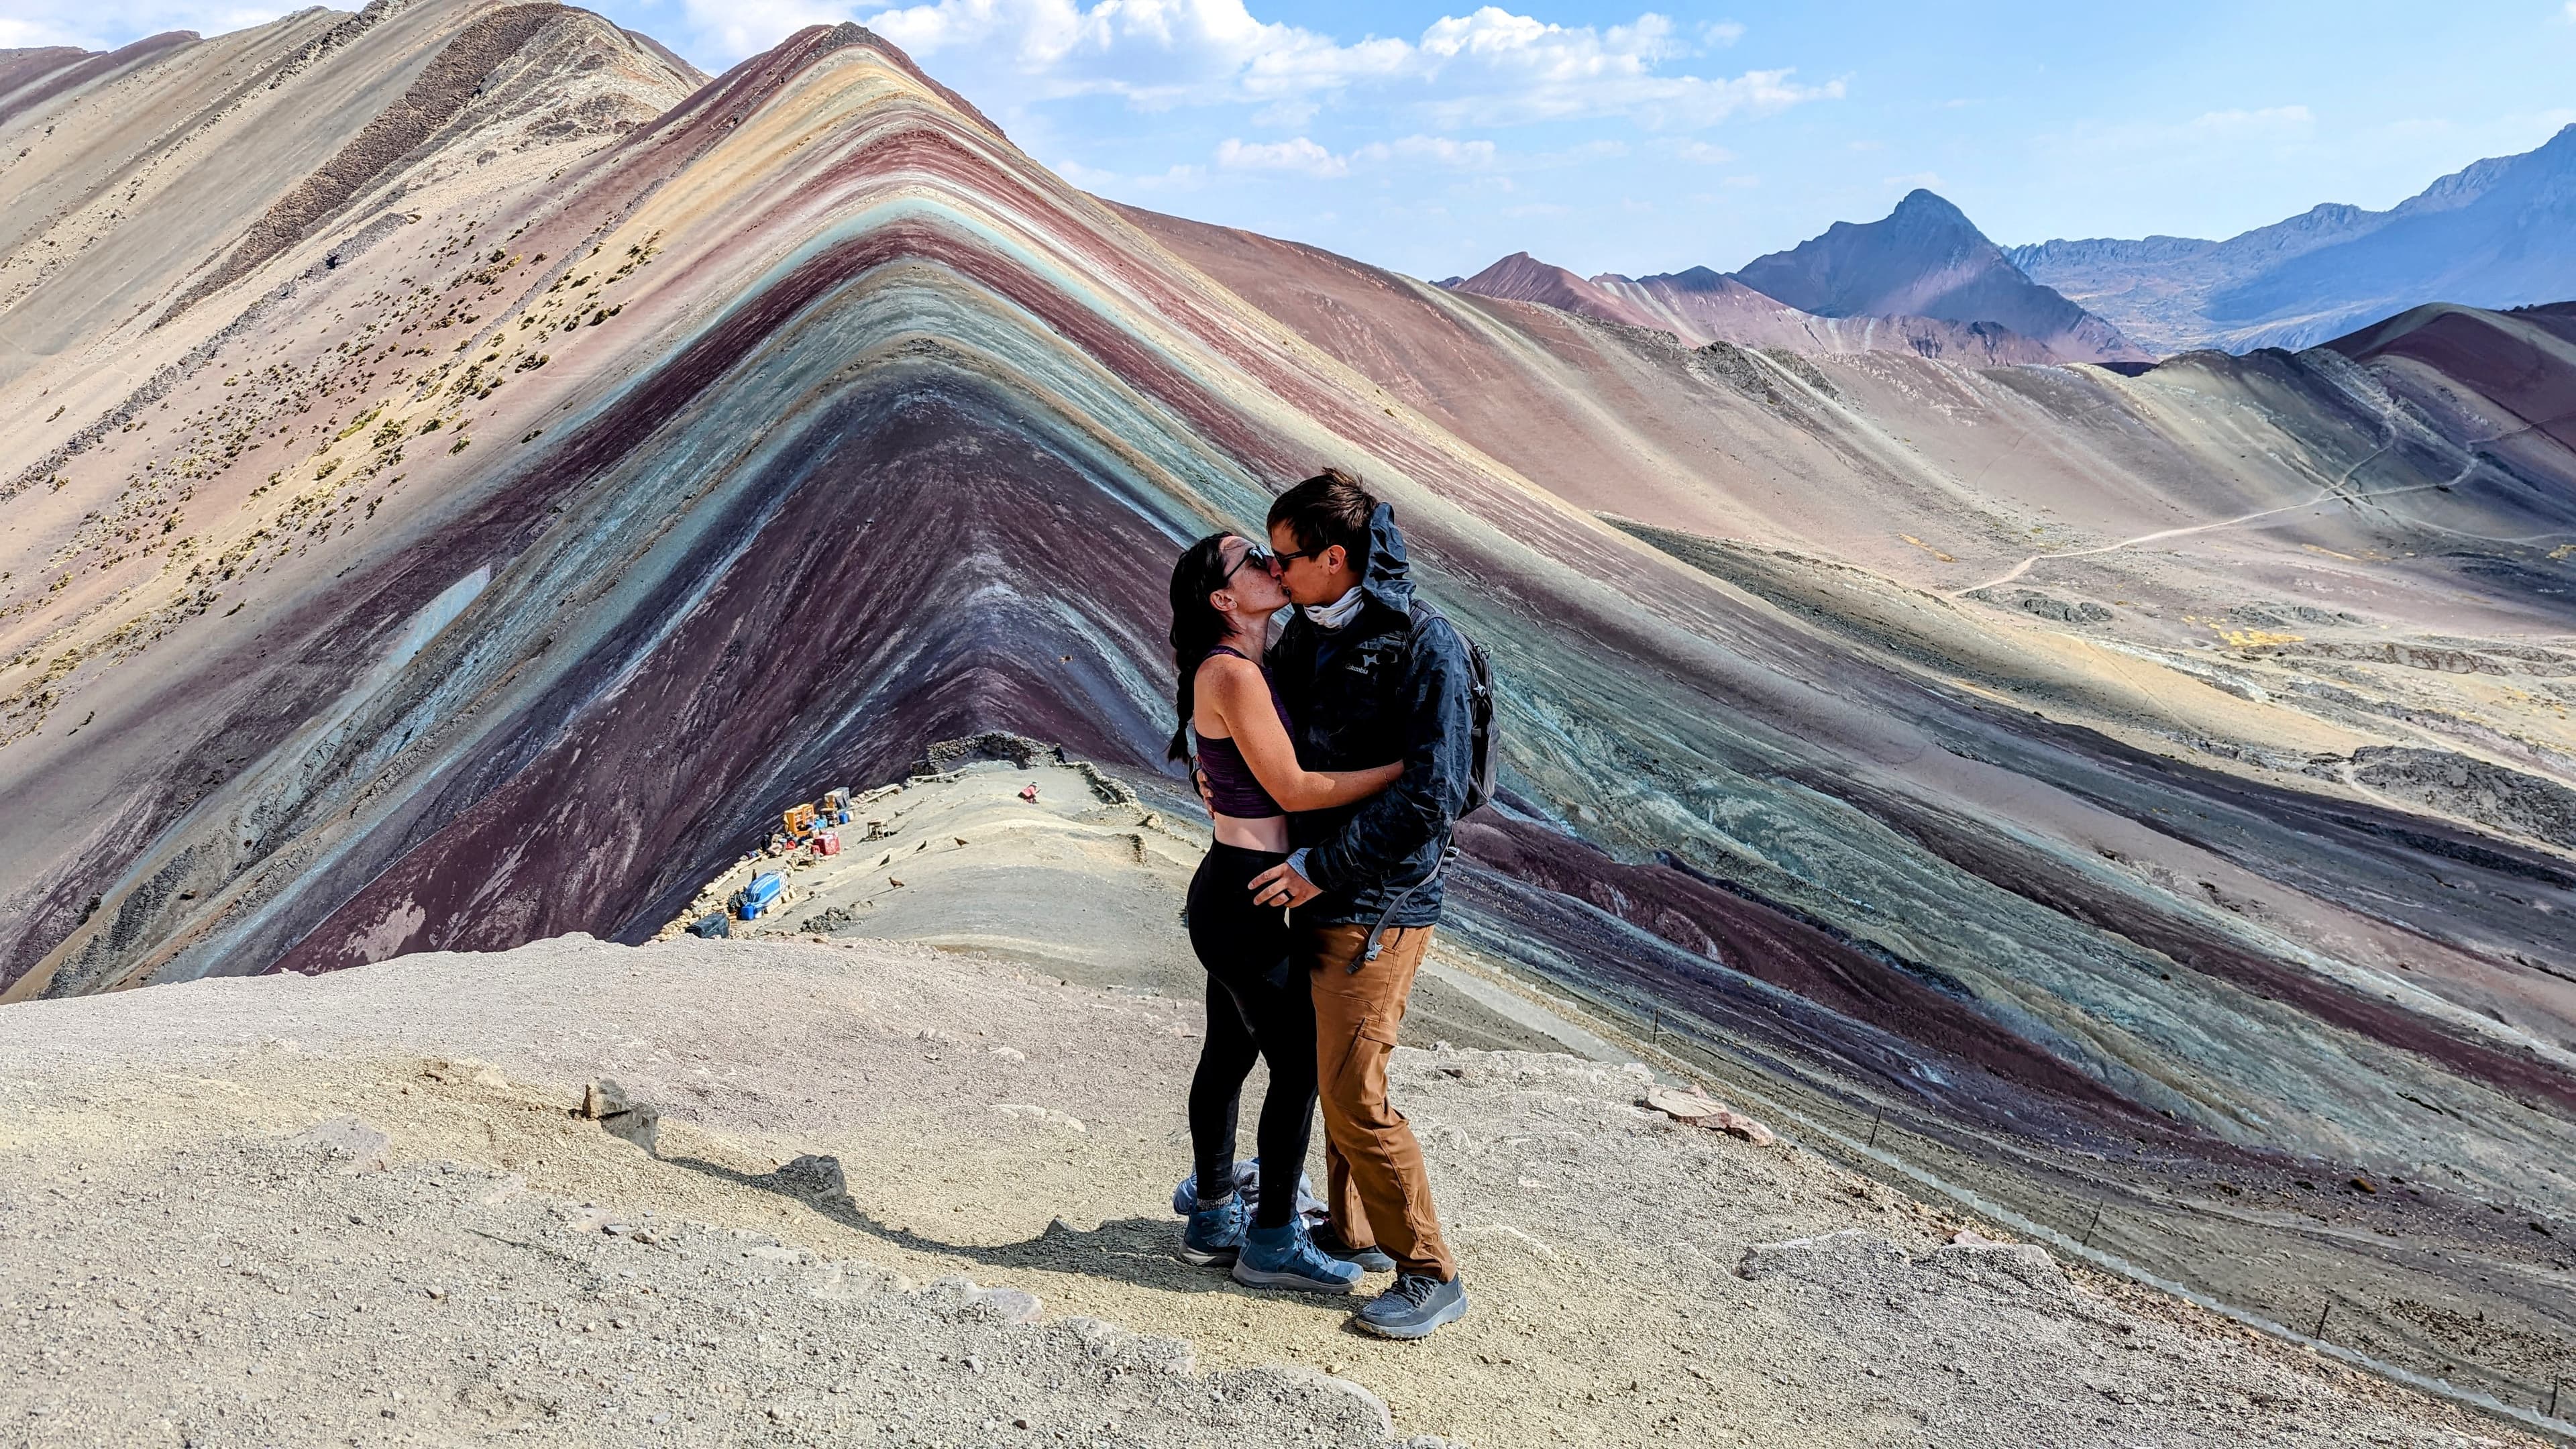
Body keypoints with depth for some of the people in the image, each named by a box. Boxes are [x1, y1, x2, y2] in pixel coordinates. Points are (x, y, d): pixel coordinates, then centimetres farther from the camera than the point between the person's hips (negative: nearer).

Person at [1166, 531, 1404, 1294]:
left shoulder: (1240, 668, 10)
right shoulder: (1233, 672, -20)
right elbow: (1291, 787, -21)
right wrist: (1410, 764, -18)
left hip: (1227, 890, 10)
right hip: (1245, 896, -10)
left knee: (1228, 1054, 17)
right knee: (1300, 1063, 1)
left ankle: (1213, 1222, 31)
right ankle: (1272, 1242, 14)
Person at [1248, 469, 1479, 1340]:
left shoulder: (1424, 646, -17)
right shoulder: (1307, 634, 8)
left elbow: (1432, 795, -22)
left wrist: (1322, 866, -20)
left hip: (1378, 906, -9)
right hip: (1322, 897, 9)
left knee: (1353, 1089, -8)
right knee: (1334, 1074, 18)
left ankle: (1431, 1275, 5)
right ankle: (1355, 1233, 35)